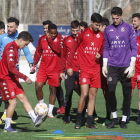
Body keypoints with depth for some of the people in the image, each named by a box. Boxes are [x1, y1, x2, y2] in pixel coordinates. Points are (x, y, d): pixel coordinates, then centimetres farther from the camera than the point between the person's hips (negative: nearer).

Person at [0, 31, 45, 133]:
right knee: (13, 102, -9)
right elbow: (11, 68, -25)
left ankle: (35, 119, -4)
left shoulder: (14, 48, 13)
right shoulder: (11, 49, -19)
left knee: (23, 98, 2)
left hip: (13, 78, 10)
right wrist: (24, 78, -26)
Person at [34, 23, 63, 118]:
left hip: (55, 69, -2)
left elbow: (59, 50, -22)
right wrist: (34, 64, 12)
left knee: (53, 89, 4)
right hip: (43, 68, 2)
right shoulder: (42, 39, 4)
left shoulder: (60, 38, -5)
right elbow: (38, 52, 16)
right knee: (38, 86, -11)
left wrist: (50, 40, -19)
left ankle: (50, 111, 13)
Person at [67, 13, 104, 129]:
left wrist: (100, 54, -4)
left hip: (96, 69, 4)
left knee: (93, 95, 4)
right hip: (84, 68, -4)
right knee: (84, 94, -14)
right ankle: (78, 119, 2)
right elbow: (73, 50, 1)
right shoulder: (82, 34, -3)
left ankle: (89, 121, 9)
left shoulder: (101, 36, 9)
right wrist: (70, 66, -2)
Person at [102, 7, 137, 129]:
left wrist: (132, 66, -8)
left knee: (127, 94, 1)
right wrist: (104, 65, 9)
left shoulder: (129, 28, 0)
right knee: (111, 91, -9)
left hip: (126, 66, -2)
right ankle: (114, 117, 6)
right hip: (112, 66, 2)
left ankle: (124, 120, 11)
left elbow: (134, 48, -1)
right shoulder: (108, 30, 9)